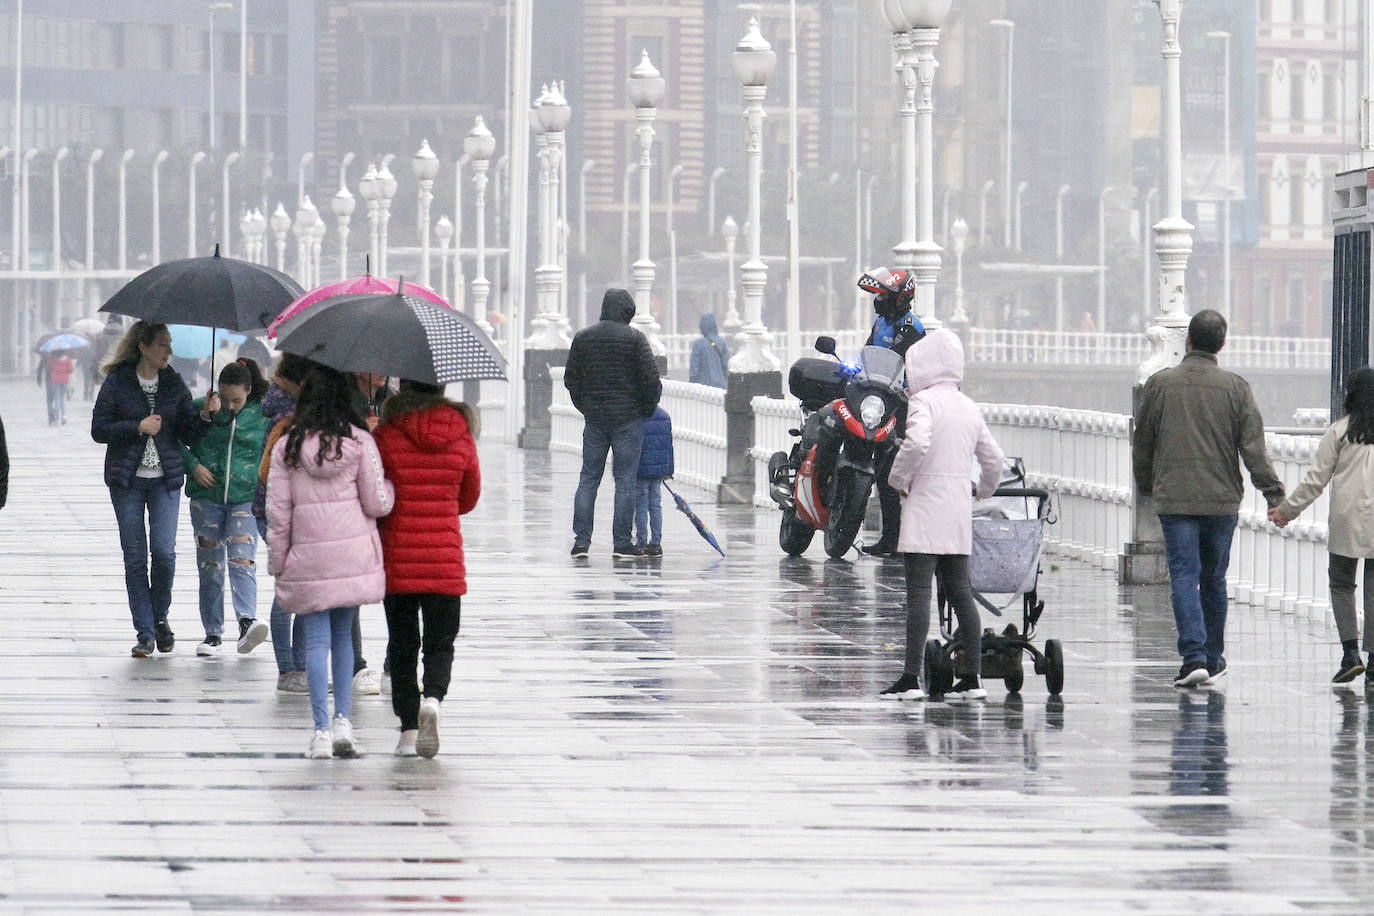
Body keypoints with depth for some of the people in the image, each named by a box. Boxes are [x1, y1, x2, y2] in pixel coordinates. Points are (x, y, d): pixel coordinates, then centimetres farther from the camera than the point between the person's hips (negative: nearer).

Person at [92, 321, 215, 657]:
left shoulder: (174, 385, 7)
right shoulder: (117, 383, -1)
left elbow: (188, 435, 7)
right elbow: (99, 430, -3)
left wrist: (205, 415, -11)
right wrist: (138, 427, -13)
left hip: (165, 478, 1)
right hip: (127, 479, -1)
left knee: (164, 551, -11)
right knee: (135, 557, -1)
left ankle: (160, 616, 14)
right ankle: (145, 633, 6)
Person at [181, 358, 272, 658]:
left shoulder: (262, 416, 0)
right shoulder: (202, 408, 0)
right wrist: (193, 466, -5)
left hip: (245, 500, -1)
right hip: (206, 498, 1)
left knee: (242, 560, -17)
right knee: (210, 566, 4)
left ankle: (247, 623, -28)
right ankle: (212, 633, 9)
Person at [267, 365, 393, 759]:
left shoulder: (287, 447, 0)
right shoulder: (360, 442, -3)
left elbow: (277, 512, 0)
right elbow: (377, 504, -3)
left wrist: (277, 563, 9)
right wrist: (387, 484, 18)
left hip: (307, 559, 0)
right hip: (354, 556, 1)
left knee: (317, 640, 2)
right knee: (343, 635, 14)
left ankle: (321, 729, -5)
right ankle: (343, 720, 7)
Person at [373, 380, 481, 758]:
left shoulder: (386, 436, -7)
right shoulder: (460, 436, 0)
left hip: (398, 557, -1)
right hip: (446, 559, 1)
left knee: (402, 646, 10)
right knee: (440, 643, 6)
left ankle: (408, 728, 8)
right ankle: (432, 698, -21)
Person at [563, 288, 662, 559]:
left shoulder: (583, 338, 4)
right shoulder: (634, 338, -7)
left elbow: (571, 379, 8)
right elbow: (650, 378, -9)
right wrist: (649, 407, 7)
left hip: (594, 418, 3)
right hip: (628, 417, -3)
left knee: (588, 478, 9)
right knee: (625, 480, 1)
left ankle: (581, 539, 4)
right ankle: (621, 542, 0)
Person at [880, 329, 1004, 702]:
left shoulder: (924, 401, -7)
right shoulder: (969, 407, 14)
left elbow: (917, 443, -25)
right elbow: (993, 458, 19)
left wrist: (898, 479, -10)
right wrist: (985, 490, 38)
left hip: (926, 503, -7)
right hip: (960, 508, 7)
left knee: (918, 593, -9)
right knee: (960, 593, 9)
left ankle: (911, 677, -13)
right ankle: (972, 677, 7)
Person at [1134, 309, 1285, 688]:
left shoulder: (1160, 384, 0)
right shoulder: (1235, 388, -1)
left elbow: (1142, 444, 8)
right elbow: (1253, 447, -5)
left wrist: (1146, 487, 22)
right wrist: (1274, 493, -3)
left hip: (1173, 498, -1)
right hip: (1222, 500, 1)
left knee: (1184, 577, -4)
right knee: (1214, 579, 14)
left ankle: (1194, 655, -18)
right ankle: (1213, 659, 22)